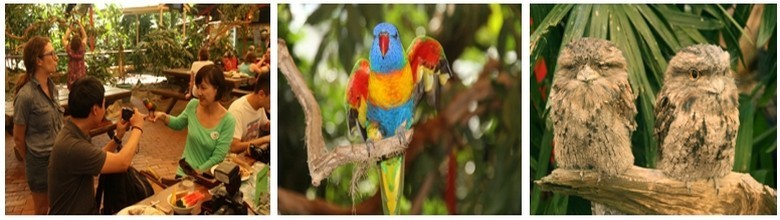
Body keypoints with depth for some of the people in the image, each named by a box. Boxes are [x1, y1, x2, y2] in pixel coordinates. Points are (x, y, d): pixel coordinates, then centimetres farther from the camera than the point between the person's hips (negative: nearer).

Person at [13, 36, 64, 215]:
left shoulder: (52, 87, 0)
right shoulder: (26, 95, -22)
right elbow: (18, 138, -12)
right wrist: (32, 163, 1)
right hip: (41, 161, -6)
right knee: (43, 210, 11)